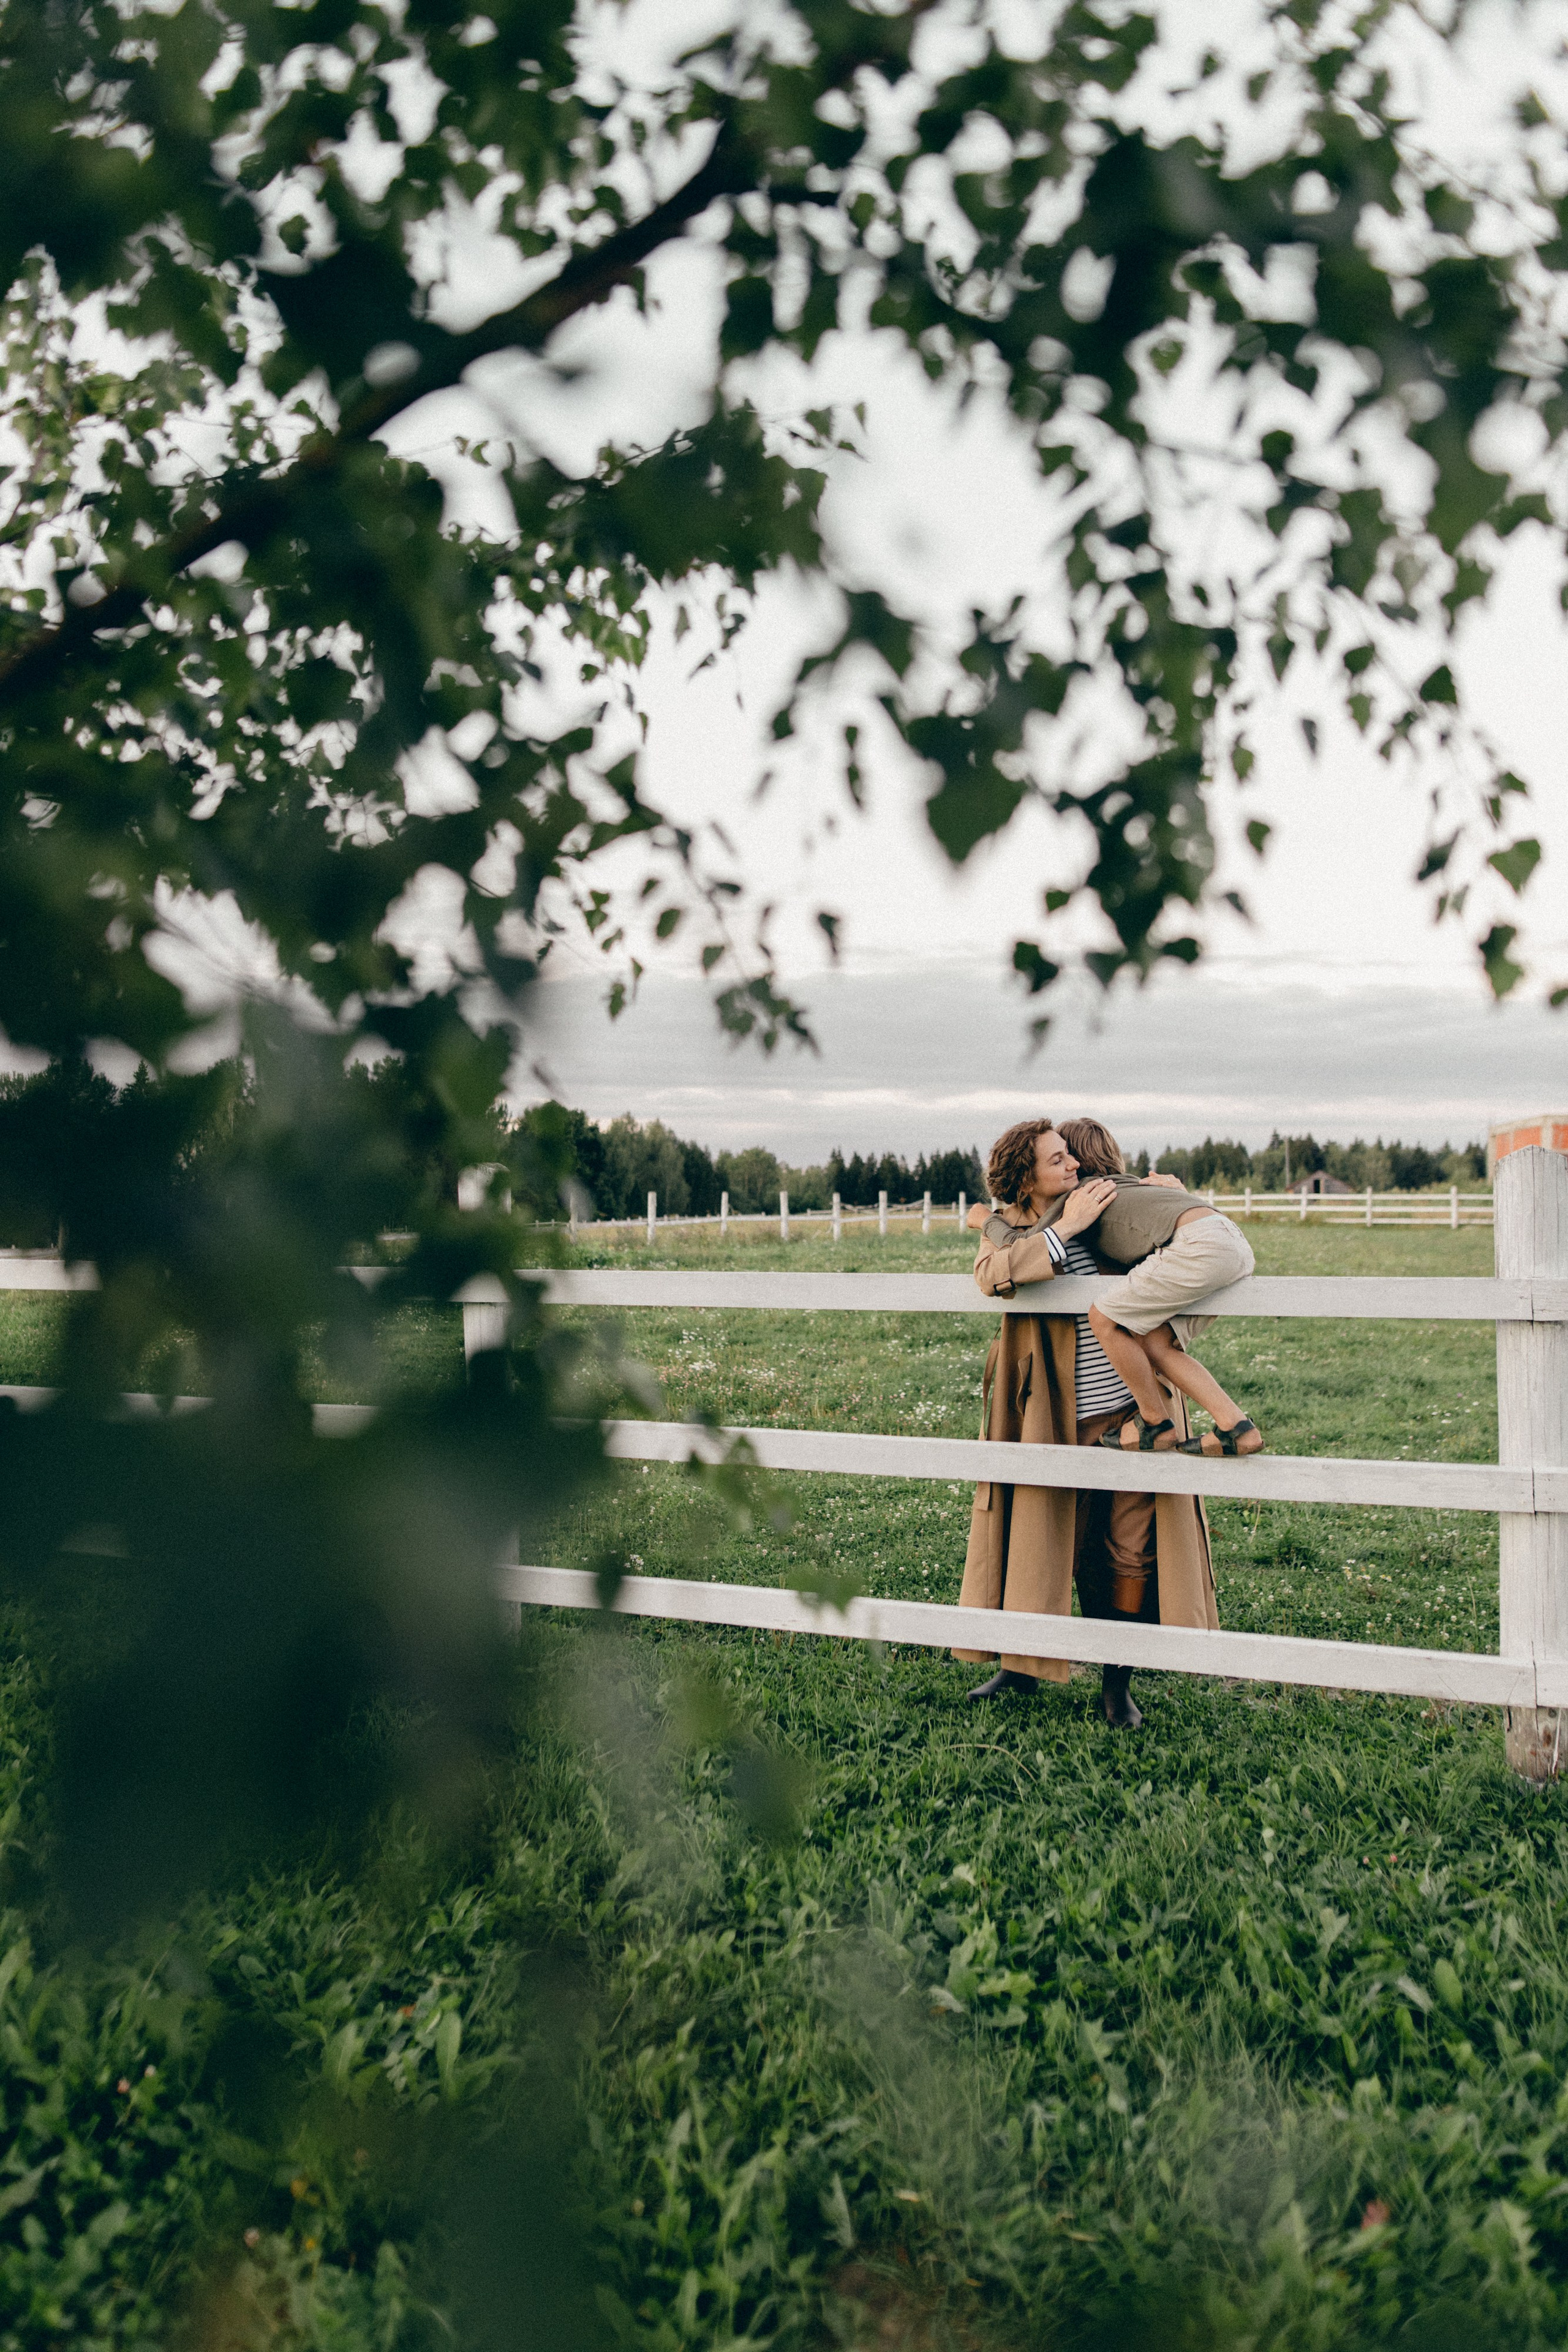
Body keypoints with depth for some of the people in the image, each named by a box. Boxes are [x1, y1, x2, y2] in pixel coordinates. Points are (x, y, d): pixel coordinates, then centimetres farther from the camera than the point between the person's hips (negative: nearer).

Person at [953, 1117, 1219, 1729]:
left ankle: (1117, 1684, 15)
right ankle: (1023, 1667, 25)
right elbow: (993, 1275, -27)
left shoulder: (1103, 1211, 7)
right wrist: (1064, 1229, -26)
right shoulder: (1005, 1236, -1)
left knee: (1132, 1549, 3)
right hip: (1061, 1423, -2)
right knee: (1061, 1545, 7)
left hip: (1133, 1409, 2)